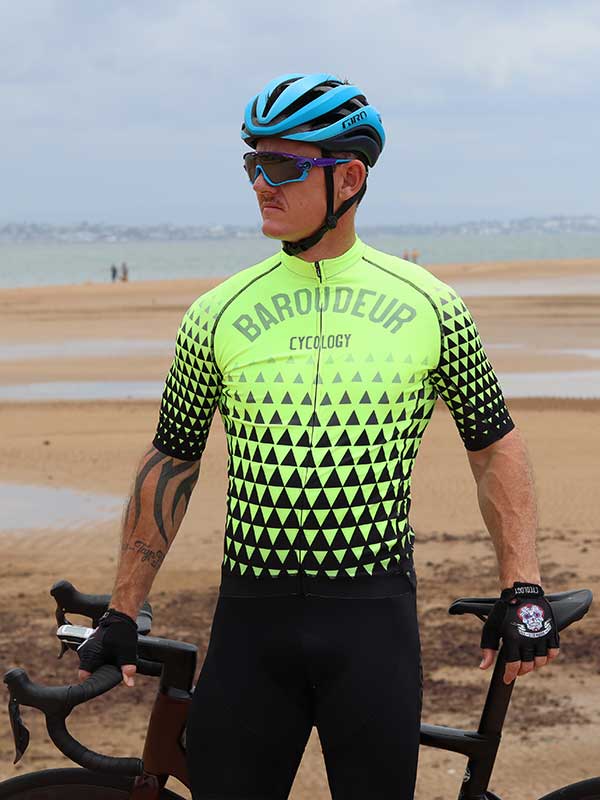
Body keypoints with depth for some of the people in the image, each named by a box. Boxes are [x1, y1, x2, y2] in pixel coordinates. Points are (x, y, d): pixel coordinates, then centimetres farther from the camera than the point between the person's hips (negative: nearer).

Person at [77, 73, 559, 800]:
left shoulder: (428, 306, 1)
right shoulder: (218, 314, 3)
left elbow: (493, 444, 10)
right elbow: (170, 463, 10)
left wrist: (523, 590, 3)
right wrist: (122, 613, 11)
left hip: (374, 623, -1)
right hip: (251, 622, 1)